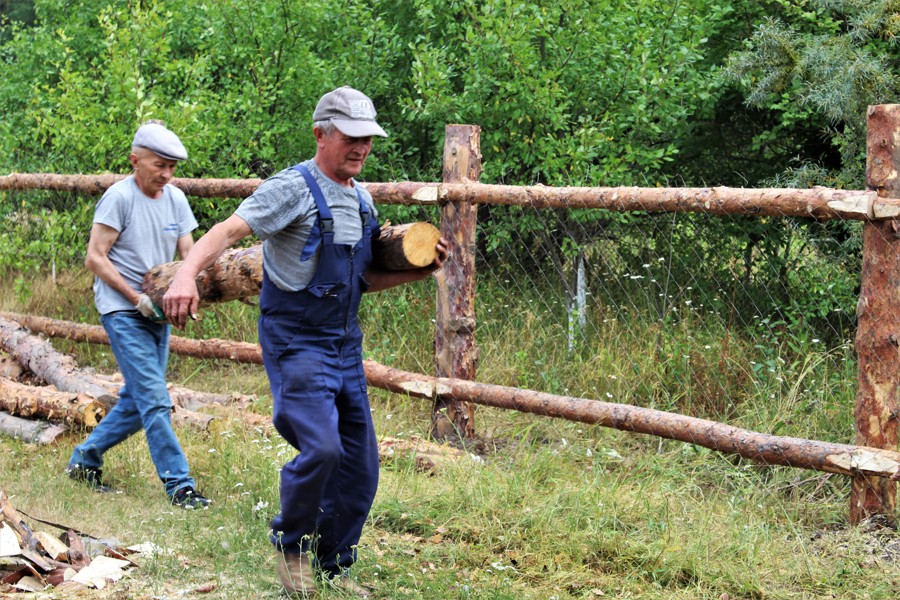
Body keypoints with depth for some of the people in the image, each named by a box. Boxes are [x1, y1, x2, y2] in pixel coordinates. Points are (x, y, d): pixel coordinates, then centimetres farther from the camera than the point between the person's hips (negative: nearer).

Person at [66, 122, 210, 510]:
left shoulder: (175, 198, 8)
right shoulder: (119, 197, -11)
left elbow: (189, 254, 9)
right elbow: (95, 259, -12)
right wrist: (137, 298, -18)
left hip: (158, 314, 7)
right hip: (122, 313, -7)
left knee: (136, 402, 12)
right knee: (154, 400, -12)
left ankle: (84, 460, 27)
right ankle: (178, 485, -10)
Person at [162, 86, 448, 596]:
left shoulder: (363, 200, 12)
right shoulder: (294, 188, -12)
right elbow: (228, 231, -24)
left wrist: (419, 271, 5)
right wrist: (187, 274, -42)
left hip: (346, 345, 8)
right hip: (297, 343, -8)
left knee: (361, 464, 8)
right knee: (321, 447, -23)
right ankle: (291, 542, 4)